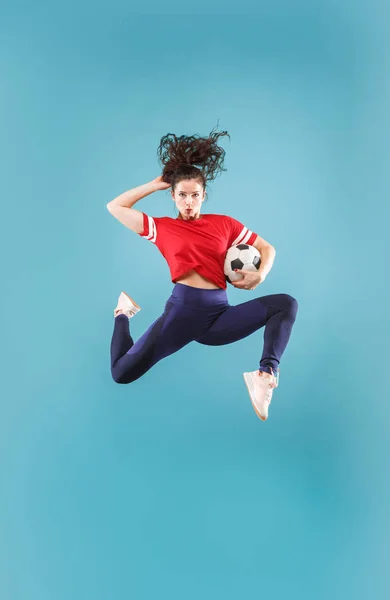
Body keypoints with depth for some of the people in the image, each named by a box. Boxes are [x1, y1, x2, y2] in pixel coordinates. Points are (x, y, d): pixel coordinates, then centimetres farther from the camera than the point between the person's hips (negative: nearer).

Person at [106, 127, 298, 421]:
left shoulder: (224, 223, 16)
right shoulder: (162, 227, 13)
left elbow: (268, 248, 19)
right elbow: (115, 207, 13)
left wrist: (260, 275, -3)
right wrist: (156, 184, 16)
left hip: (219, 312, 2)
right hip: (182, 309, -2)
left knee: (286, 303, -16)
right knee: (122, 373, -12)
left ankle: (266, 374, -30)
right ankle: (123, 313, 21)